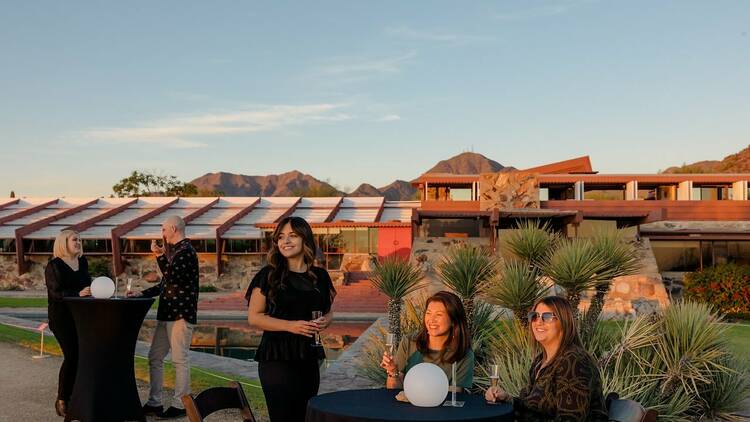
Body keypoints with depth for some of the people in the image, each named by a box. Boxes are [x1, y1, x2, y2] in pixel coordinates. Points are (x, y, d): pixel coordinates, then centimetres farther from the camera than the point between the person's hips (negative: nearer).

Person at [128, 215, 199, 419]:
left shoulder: (186, 251, -12)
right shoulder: (175, 251, 19)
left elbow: (171, 277, -24)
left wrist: (160, 255, -17)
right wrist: (142, 294, 15)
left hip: (181, 314, -10)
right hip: (167, 313, 10)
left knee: (179, 359, -2)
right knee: (154, 357, 12)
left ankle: (180, 404, 7)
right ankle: (154, 403, 19)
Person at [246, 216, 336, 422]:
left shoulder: (320, 276, 6)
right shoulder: (268, 274, -5)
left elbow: (328, 311, 19)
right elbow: (254, 317, -6)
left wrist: (324, 321, -5)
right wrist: (290, 325, -18)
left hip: (309, 357, 4)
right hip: (276, 357, -4)